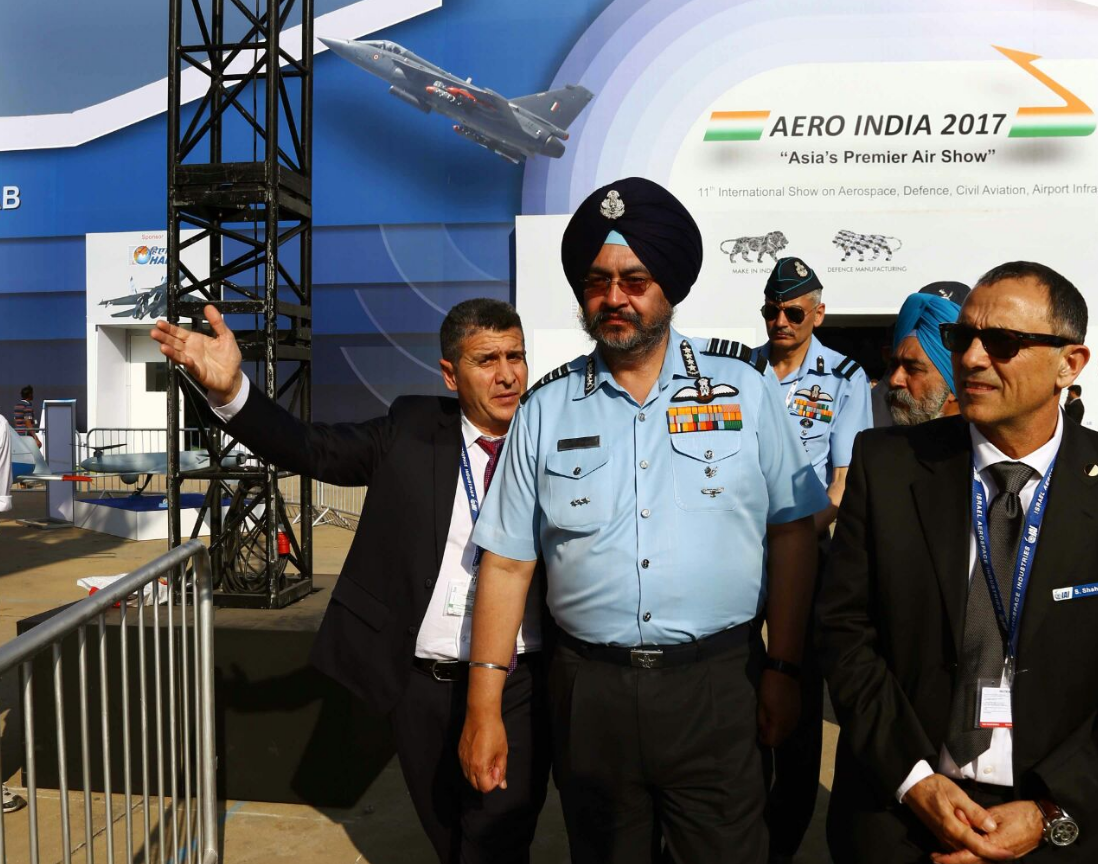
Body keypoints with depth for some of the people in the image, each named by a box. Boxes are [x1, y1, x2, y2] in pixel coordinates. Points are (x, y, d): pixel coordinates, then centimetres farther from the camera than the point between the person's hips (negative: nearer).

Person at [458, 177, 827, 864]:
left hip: (717, 684, -1)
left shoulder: (743, 384, -1)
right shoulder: (547, 407, 2)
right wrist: (484, 707, 0)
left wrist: (784, 671, -3)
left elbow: (791, 532, 0)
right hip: (589, 690, 2)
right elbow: (507, 561, 2)